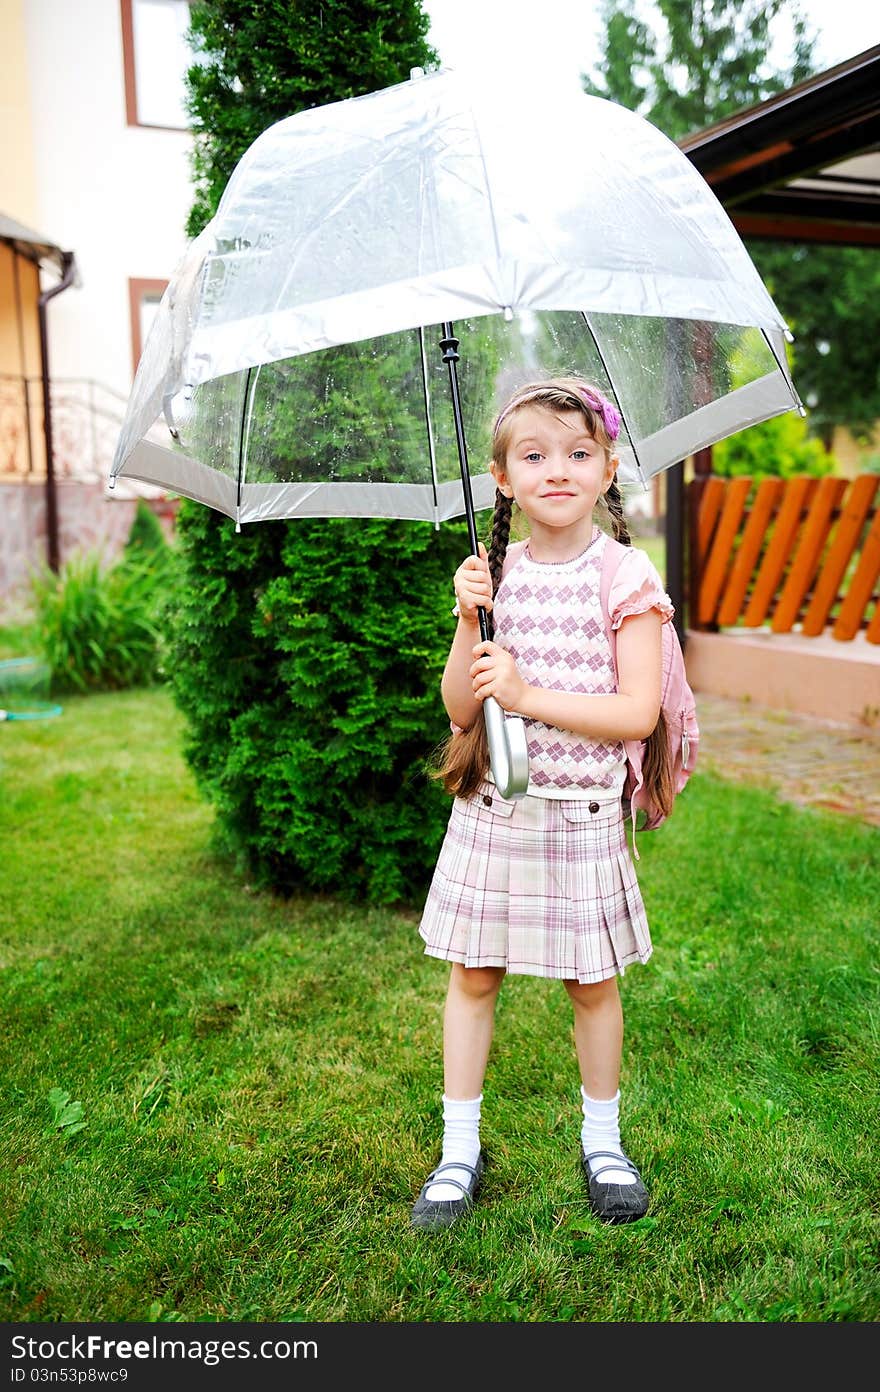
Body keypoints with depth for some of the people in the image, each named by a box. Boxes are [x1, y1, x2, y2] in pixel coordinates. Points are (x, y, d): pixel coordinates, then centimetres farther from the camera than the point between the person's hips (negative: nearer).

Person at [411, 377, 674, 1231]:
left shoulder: (626, 576, -6)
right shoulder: (494, 575, 2)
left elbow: (638, 713, -13)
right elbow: (460, 711, 0)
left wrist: (528, 695, -20)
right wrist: (470, 625, -14)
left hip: (583, 815, -2)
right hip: (491, 810, 3)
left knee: (593, 981, 10)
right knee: (472, 974, 10)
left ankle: (602, 1142, 32)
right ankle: (460, 1147, 26)